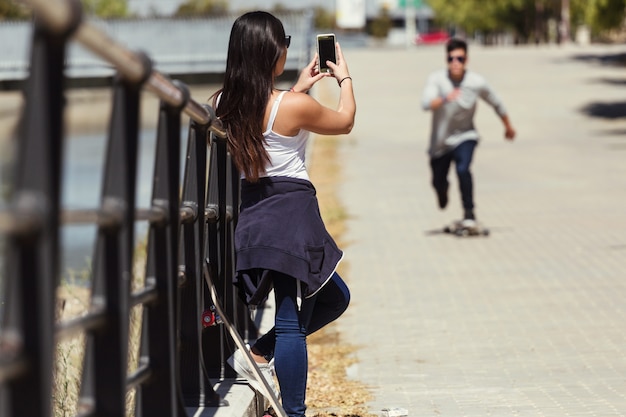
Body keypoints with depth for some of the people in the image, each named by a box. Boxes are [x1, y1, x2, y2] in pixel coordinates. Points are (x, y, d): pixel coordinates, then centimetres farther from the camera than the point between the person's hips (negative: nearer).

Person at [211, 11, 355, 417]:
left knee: (335, 297, 22)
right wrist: (345, 78, 21)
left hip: (254, 216, 8)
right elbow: (345, 122, 5)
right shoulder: (294, 106, -16)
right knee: (292, 322, -2)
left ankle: (258, 354, 17)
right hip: (292, 215, -8)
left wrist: (298, 89, 29)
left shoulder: (225, 104, 2)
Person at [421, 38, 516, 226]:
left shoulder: (477, 82, -15)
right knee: (438, 181, 13)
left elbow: (496, 103, 4)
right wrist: (445, 99, -54)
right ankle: (443, 192, 51)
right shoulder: (437, 79, -19)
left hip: (465, 137, -1)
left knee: (463, 169, -28)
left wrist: (508, 126, 17)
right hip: (440, 140, 1)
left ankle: (469, 213, -18)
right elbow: (426, 103, -35)